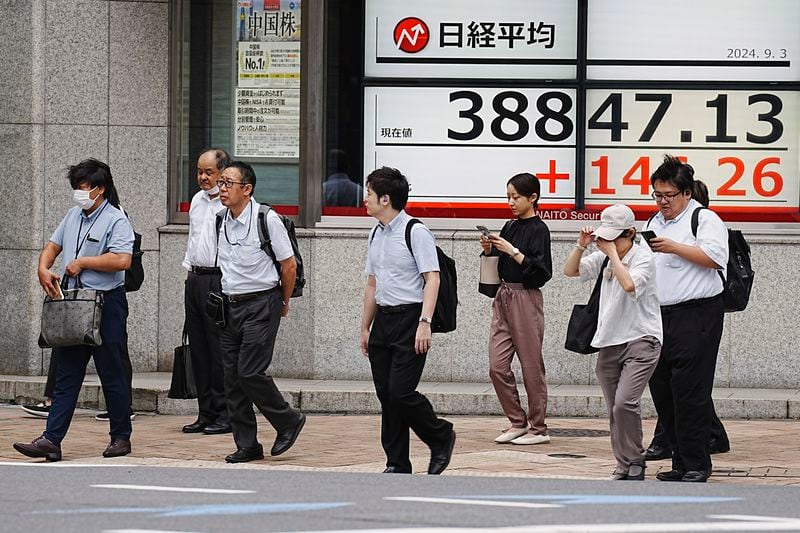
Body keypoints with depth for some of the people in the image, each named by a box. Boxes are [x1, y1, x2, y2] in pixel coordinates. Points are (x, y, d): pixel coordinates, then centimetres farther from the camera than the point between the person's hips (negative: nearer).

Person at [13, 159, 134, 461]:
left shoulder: (116, 221, -9)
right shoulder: (73, 216, 14)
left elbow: (122, 260, -22)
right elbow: (53, 246, 24)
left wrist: (83, 262, -15)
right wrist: (43, 268, 2)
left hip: (106, 303, -7)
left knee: (112, 374, 3)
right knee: (66, 375, 2)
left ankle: (121, 437, 15)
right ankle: (51, 441, -2)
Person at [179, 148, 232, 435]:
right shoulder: (197, 200, 16)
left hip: (221, 279, -8)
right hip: (195, 279, 8)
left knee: (220, 349, -6)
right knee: (198, 347, 8)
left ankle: (225, 414, -1)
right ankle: (206, 413, 13)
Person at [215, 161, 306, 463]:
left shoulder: (267, 220, -13)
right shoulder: (221, 220, 6)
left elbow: (289, 265, -6)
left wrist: (283, 303, 4)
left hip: (260, 305, -7)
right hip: (230, 306, 7)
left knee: (250, 372, -13)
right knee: (232, 376, 4)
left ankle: (289, 422, 8)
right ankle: (246, 445, 11)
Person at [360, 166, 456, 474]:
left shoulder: (415, 232, -10)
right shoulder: (375, 234, 15)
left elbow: (432, 279, -15)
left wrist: (424, 323, -23)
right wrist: (365, 328, 22)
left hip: (409, 319, -8)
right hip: (383, 319, 8)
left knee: (400, 392, -13)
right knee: (385, 395, 5)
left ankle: (441, 437, 10)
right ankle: (397, 464, 10)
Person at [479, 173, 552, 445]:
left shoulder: (538, 230, -8)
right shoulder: (510, 227, 12)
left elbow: (540, 271, -16)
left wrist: (512, 251, -19)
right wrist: (489, 249, 1)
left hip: (526, 298, -7)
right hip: (503, 297, 7)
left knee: (531, 366, 0)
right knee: (497, 366, 2)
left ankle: (538, 428, 8)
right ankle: (517, 422, 13)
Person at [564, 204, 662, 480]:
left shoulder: (643, 257, -9)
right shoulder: (603, 259, 10)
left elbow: (629, 284, -27)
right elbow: (570, 271, 11)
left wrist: (613, 252, -20)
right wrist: (581, 246, -4)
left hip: (640, 340, -7)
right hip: (609, 343, 7)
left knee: (624, 403, -21)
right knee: (615, 411, 9)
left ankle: (635, 461, -8)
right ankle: (624, 467, 18)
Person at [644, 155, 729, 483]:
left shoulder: (705, 220, -2)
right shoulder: (654, 223, 22)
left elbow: (715, 256, -16)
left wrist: (674, 247, -15)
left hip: (695, 315, -8)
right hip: (659, 316, 8)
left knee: (690, 390, -11)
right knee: (661, 390, 6)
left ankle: (696, 464, -6)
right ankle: (680, 462, 13)